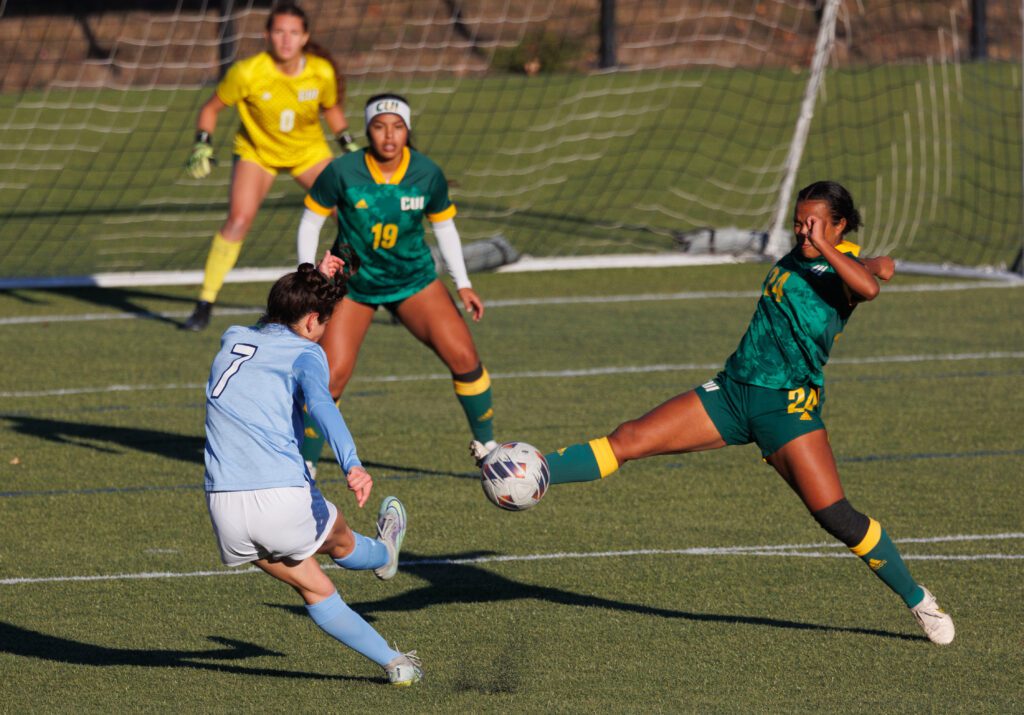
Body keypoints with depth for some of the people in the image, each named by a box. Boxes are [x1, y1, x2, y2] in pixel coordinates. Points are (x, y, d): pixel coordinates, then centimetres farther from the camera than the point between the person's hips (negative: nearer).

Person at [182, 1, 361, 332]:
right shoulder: (248, 73, -25)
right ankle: (204, 306, -12)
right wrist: (203, 146, -20)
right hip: (257, 151, -2)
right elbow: (211, 108, -10)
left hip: (309, 152, 2)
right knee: (238, 220, -22)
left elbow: (331, 108, 5)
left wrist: (349, 145, 0)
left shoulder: (322, 73, -18)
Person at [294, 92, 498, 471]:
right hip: (352, 283, -2)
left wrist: (463, 285, -1)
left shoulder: (427, 174, -13)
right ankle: (304, 465, 3)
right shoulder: (342, 172, -19)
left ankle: (486, 446, 10)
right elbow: (310, 223, -7)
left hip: (414, 279, 2)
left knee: (463, 356, -11)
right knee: (332, 374, -14)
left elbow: (444, 227, 3)